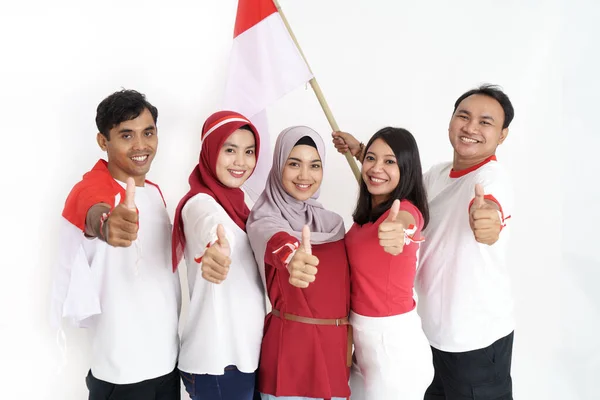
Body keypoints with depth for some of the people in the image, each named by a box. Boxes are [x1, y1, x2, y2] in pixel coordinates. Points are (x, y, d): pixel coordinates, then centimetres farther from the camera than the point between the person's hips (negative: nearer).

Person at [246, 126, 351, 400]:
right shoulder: (265, 220, -12)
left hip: (336, 343, 5)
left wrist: (349, 341, 11)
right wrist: (293, 259, -57)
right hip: (290, 342, -5)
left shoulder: (333, 222, 6)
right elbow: (277, 241, -36)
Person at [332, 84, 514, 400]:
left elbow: (490, 205, -45)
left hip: (477, 337, -7)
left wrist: (489, 219, -67)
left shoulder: (493, 177, -22)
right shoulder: (437, 174, 1)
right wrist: (361, 151, 10)